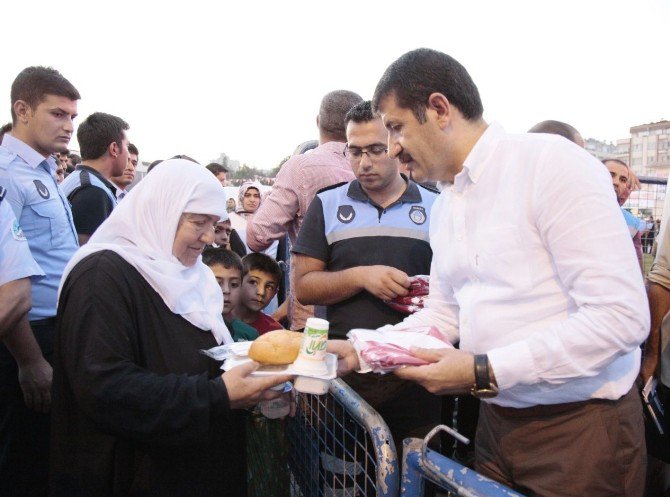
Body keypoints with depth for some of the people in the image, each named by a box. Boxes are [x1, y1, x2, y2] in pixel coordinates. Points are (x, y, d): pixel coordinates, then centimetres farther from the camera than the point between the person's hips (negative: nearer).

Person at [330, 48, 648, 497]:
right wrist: (358, 351, 1)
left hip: (581, 427, -6)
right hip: (498, 421, 7)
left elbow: (622, 316, -22)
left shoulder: (552, 163, -17)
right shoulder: (445, 205, 7)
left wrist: (484, 372, -23)